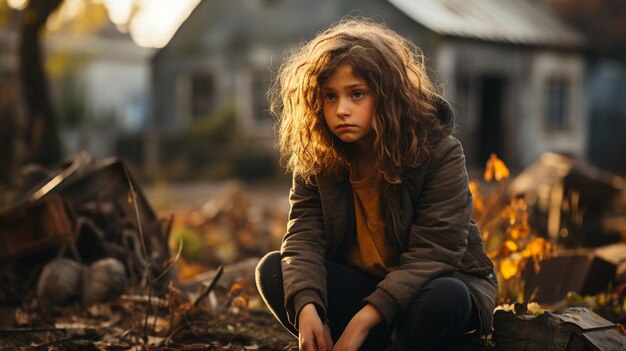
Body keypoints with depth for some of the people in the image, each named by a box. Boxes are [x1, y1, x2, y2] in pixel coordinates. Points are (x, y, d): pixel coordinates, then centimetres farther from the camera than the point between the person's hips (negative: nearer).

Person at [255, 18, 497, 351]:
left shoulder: (439, 152, -20)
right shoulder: (315, 158, -8)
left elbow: (432, 253, -27)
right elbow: (304, 236, -17)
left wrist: (364, 319, -36)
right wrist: (305, 307, -37)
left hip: (435, 282, -3)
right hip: (362, 282, 4)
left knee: (444, 297, -38)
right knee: (273, 271, -19)